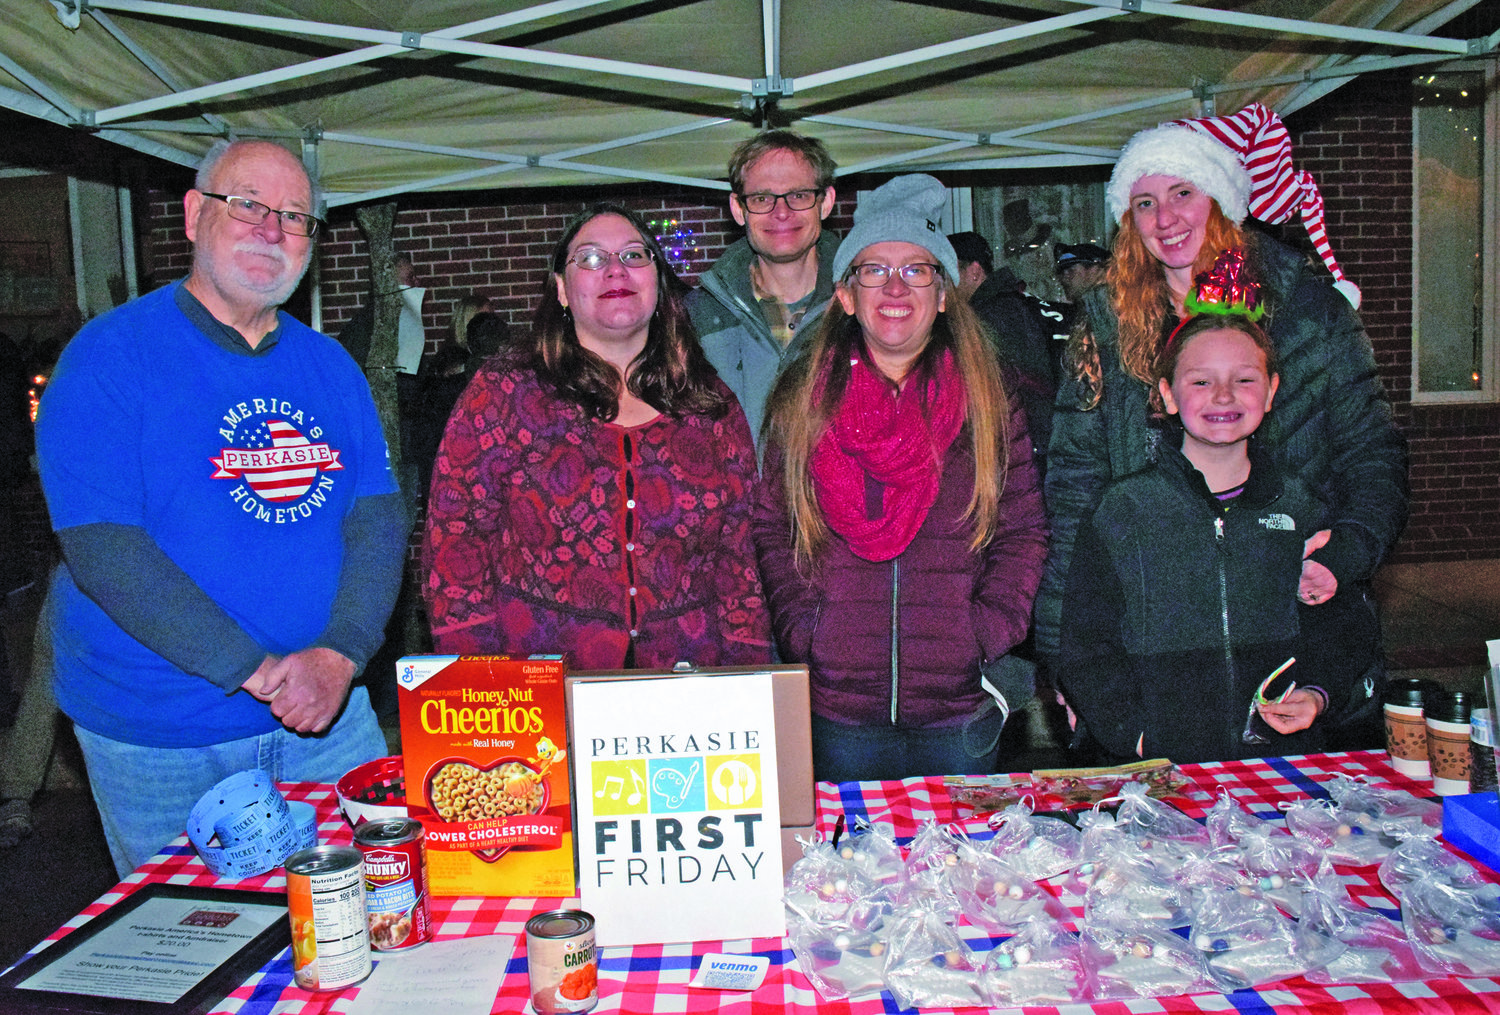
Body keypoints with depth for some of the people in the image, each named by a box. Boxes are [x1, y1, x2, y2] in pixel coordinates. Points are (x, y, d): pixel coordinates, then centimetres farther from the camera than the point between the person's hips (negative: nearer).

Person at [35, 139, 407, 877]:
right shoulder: (109, 356, -9)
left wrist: (340, 655, -17)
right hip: (156, 738, -4)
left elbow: (378, 518, 0)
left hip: (325, 716, 4)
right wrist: (260, 672, -23)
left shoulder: (330, 366, 6)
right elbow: (101, 549, -18)